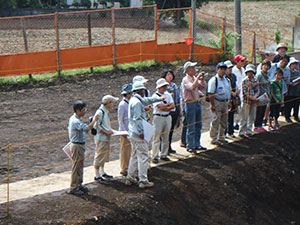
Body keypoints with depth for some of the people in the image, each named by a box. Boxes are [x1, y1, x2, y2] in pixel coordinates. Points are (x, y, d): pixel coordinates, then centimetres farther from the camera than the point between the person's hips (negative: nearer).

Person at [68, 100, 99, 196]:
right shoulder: (75, 121, -25)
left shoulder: (76, 119, 9)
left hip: (80, 145, 10)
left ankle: (79, 185, 28)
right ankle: (73, 188, 6)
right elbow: (87, 128, -35)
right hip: (76, 146, -10)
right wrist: (94, 120, -19)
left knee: (80, 166, 18)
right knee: (76, 167, -2)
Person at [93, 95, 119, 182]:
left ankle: (102, 173, 30)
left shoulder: (106, 111, 12)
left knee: (105, 156, 18)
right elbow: (97, 126, -21)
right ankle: (97, 176, 2)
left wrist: (109, 130, 9)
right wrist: (106, 132, -21)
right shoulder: (100, 112, -19)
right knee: (99, 156, -4)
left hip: (106, 138, 10)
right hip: (101, 138, -10)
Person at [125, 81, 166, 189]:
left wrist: (159, 98, 41)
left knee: (134, 156, 17)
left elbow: (147, 100, 31)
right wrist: (141, 132, -22)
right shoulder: (137, 102, -18)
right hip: (138, 134, -10)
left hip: (132, 133, 10)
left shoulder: (133, 99, 13)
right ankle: (143, 181, -4)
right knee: (143, 156, -6)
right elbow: (137, 118, -23)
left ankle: (130, 178, 21)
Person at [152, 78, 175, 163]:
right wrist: (168, 104, -5)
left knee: (166, 137, 9)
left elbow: (173, 106, 2)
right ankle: (155, 156, -1)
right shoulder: (155, 96, -7)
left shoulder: (168, 95, 11)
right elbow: (159, 106, -18)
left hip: (167, 117, 6)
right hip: (158, 117, -6)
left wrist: (164, 107, -12)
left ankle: (164, 155, 18)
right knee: (157, 137, -4)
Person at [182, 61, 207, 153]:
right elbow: (192, 87, -28)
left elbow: (203, 87, 18)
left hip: (197, 103, 8)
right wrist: (197, 77, -22)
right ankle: (190, 146, 1)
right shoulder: (185, 79, -11)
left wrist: (202, 78, 5)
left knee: (198, 126, 12)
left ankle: (197, 144, 22)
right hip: (190, 103, -8)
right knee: (191, 127, -5)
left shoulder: (195, 78, 13)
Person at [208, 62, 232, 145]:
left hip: (225, 103, 8)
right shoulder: (213, 80, -12)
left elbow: (229, 92, 21)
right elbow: (211, 94, -16)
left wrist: (229, 102, 13)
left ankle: (221, 137, 27)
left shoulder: (227, 80, 13)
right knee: (215, 122, -5)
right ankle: (214, 139, 3)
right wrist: (212, 105, -20)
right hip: (217, 103, -8)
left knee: (224, 122, 14)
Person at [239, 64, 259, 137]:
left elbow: (257, 90, 8)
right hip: (246, 101, -5)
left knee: (252, 117, 8)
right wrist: (251, 98, -17)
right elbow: (244, 92, -9)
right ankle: (241, 132, 0)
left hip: (253, 101, 5)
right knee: (244, 118, -5)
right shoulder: (244, 81, -5)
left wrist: (255, 96, -12)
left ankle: (249, 131, 19)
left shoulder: (255, 80, 8)